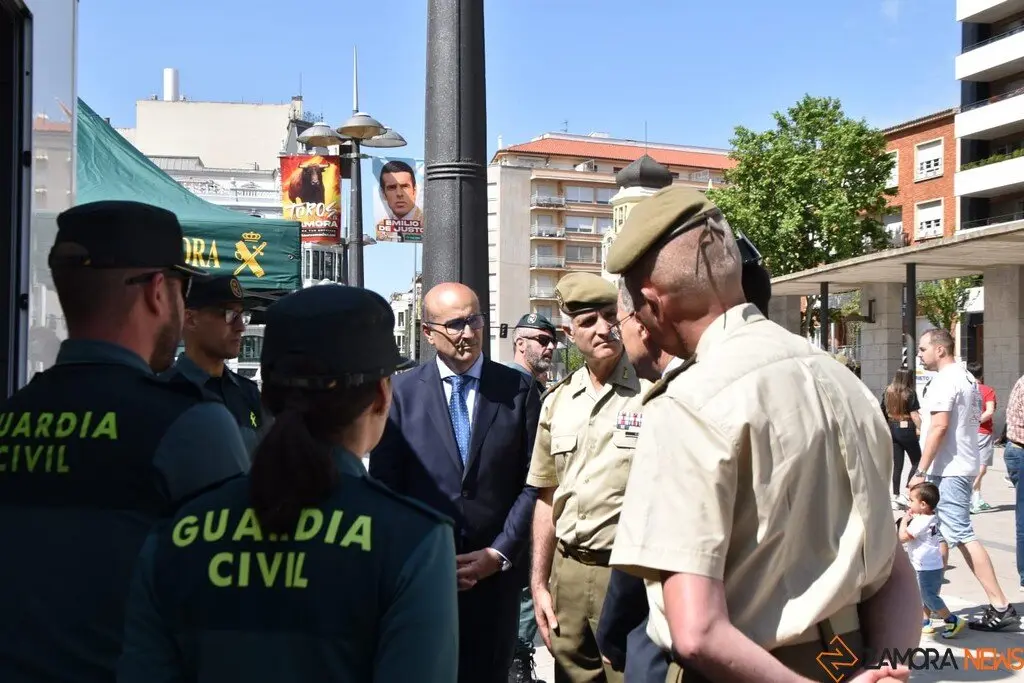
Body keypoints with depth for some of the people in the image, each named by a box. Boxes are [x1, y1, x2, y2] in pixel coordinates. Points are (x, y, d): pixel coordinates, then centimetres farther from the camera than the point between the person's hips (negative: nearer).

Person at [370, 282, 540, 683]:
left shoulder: (518, 390, 1)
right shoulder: (401, 393, 0)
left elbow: (534, 482, 0)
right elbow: (385, 485, -1)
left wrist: (501, 552, -7)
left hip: (497, 570, 1)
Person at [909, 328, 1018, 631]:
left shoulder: (944, 380, -14)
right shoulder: (967, 378, 16)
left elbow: (939, 426, -22)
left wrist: (920, 471, -20)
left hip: (947, 470, -10)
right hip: (962, 467, 10)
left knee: (962, 536, -10)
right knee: (942, 535, 14)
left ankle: (1001, 607, -10)